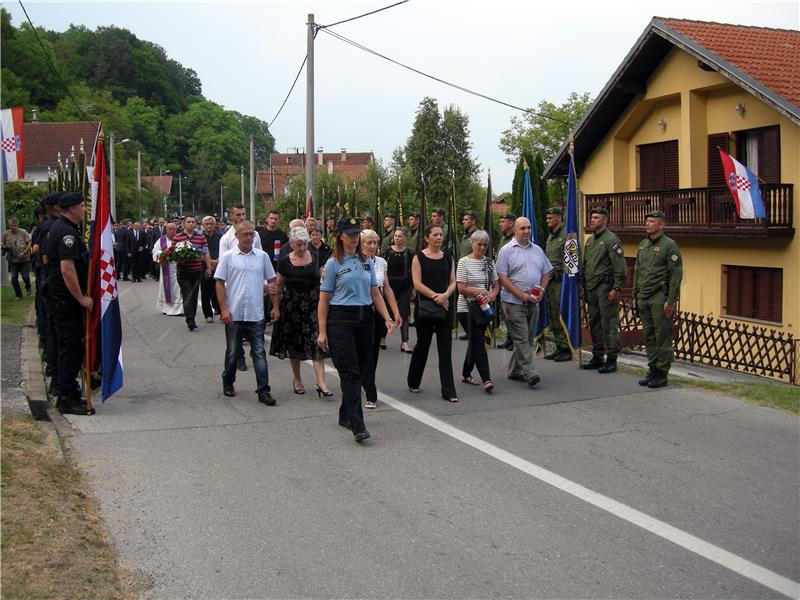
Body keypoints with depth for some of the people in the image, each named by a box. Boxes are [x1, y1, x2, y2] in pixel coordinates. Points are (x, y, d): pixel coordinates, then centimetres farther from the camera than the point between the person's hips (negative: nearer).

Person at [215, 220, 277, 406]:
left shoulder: (262, 256, 6)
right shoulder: (228, 257, -1)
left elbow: (272, 281, 15)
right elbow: (220, 284, -1)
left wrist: (267, 289, -6)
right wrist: (223, 309, -8)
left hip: (256, 314, 1)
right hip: (234, 314, -1)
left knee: (259, 353, 0)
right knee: (232, 352, 12)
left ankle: (263, 391, 2)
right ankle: (228, 383, 31)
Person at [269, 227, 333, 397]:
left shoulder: (315, 256, 2)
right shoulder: (285, 262, -4)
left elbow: (322, 278, 13)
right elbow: (279, 287, 1)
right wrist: (276, 308, -3)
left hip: (314, 304, 1)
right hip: (292, 305, -1)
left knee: (317, 342, -7)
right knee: (294, 343, 10)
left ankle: (321, 383, -9)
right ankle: (297, 378, 28)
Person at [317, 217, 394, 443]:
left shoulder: (366, 262, 13)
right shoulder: (333, 264, -1)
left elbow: (375, 293, 14)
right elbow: (324, 299, -2)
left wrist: (387, 318, 2)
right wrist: (322, 331, -7)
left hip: (365, 320, 5)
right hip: (341, 320, -5)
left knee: (358, 370, 9)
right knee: (350, 372, -10)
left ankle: (345, 415, 24)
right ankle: (357, 425, -15)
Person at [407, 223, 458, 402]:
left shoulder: (447, 257, 10)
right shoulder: (419, 257, -1)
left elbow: (453, 282, 7)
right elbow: (417, 283, -9)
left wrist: (445, 295, -12)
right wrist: (435, 296, -16)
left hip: (444, 307, 3)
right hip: (425, 307, -3)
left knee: (445, 349, 0)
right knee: (422, 346, 8)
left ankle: (448, 391, 2)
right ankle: (413, 382, 28)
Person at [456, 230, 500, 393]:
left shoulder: (489, 262, 9)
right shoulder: (464, 262, -7)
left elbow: (496, 286, 9)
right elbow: (461, 289, -12)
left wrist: (492, 295, -12)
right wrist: (482, 291, -17)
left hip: (484, 308, 6)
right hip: (467, 308, -6)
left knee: (475, 342, 14)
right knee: (478, 343, -11)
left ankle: (466, 374, 29)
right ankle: (486, 380, -15)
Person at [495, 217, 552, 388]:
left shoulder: (537, 250, 14)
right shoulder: (507, 250, -3)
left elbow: (546, 273, 19)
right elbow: (502, 277, -9)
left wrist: (541, 290, -1)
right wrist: (521, 295, -15)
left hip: (533, 302, 6)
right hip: (513, 302, -6)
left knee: (528, 339, 9)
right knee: (521, 339, -10)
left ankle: (515, 371, 21)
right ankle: (530, 373, -14)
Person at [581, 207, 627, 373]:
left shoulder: (611, 240, -8)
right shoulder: (589, 240, 17)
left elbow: (620, 267, -13)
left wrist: (616, 288, -18)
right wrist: (584, 286, 17)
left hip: (605, 288, -8)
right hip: (591, 289, 8)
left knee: (609, 324, -5)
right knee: (594, 324, 12)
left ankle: (611, 360, -1)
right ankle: (597, 357, 21)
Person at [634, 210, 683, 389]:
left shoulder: (669, 245, -7)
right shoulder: (642, 245, 15)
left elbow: (676, 274, -11)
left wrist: (671, 301, -15)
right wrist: (635, 294, 15)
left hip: (660, 298, -7)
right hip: (644, 298, 7)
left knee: (662, 336, -3)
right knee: (649, 336, 10)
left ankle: (662, 374, 3)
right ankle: (652, 371, 18)